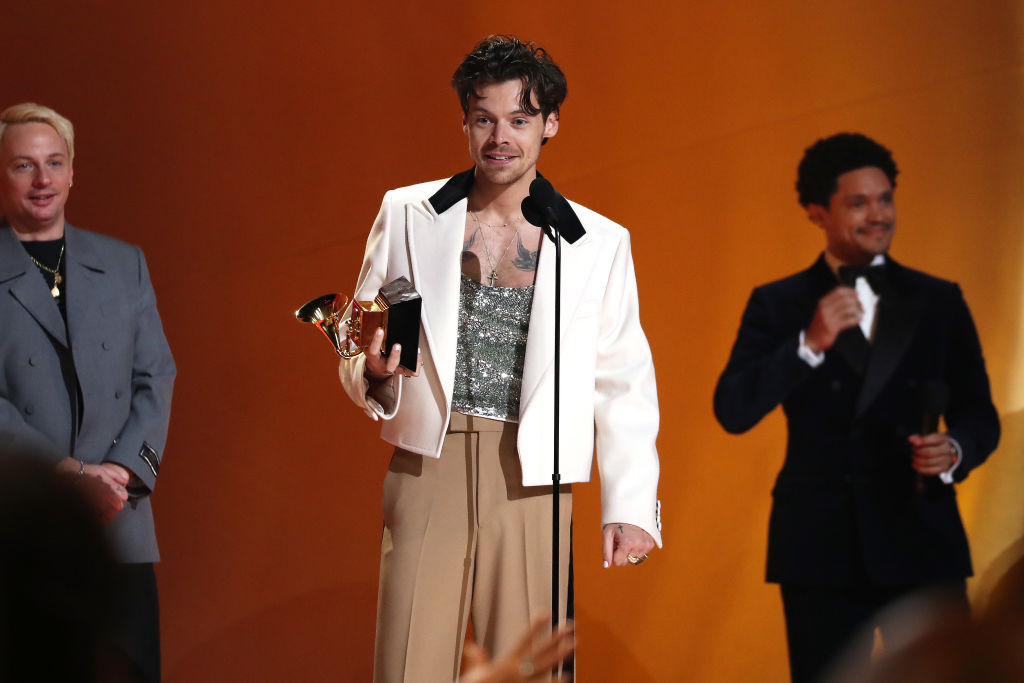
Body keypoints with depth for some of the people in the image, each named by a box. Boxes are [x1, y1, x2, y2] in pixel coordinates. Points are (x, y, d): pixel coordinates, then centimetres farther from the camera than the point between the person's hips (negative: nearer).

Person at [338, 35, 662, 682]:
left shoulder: (599, 244, 7)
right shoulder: (407, 216, 8)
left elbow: (623, 384, 9)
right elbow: (358, 351, 15)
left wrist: (631, 506, 2)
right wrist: (374, 371, -9)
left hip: (531, 481, 0)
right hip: (428, 465, 0)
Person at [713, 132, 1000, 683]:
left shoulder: (939, 302, 9)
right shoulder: (777, 305, 5)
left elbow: (978, 414, 10)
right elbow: (733, 411, -5)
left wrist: (954, 452, -13)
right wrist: (810, 343, -17)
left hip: (921, 540, 1)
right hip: (819, 548, 0)